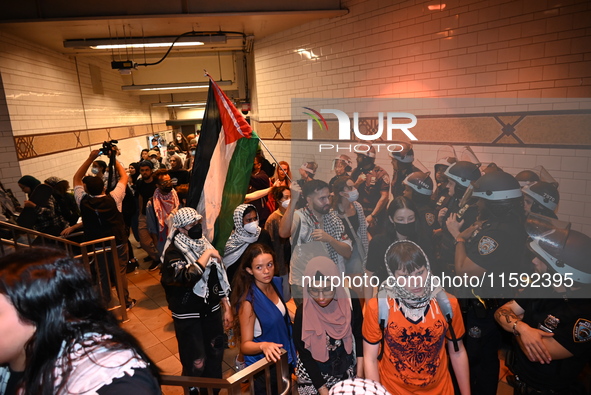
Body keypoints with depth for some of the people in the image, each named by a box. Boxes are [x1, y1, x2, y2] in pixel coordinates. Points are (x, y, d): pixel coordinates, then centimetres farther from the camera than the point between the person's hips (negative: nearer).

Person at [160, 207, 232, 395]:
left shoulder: (203, 243, 2)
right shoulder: (173, 252, -16)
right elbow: (188, 277, -37)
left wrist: (226, 307, 9)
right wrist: (207, 254, -27)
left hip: (211, 309, 6)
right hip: (188, 315, -6)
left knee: (216, 353, 18)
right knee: (196, 363, 4)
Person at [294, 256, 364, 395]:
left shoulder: (350, 301, -18)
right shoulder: (303, 313, -24)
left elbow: (359, 336, -3)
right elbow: (305, 355, -14)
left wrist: (359, 373, -2)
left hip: (346, 370, 3)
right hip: (313, 374, -2)